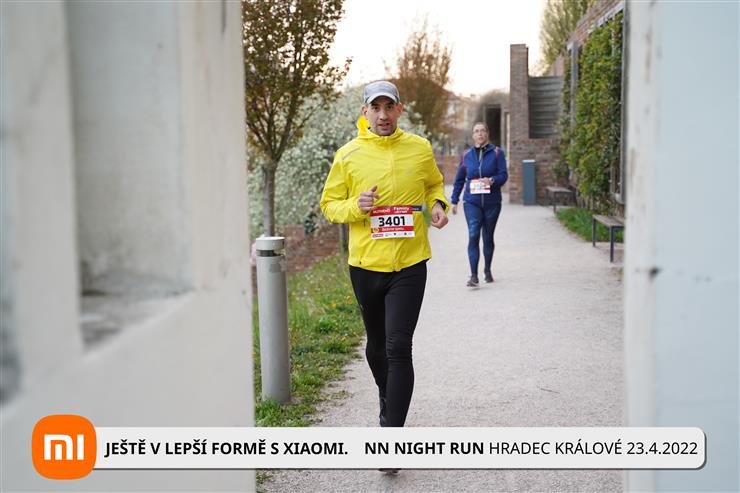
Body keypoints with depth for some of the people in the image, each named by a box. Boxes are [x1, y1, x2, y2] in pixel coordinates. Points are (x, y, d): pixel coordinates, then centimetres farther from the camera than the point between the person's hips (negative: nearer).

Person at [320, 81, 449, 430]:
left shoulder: (420, 148, 2)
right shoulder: (348, 155, -1)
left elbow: (434, 184, 21)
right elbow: (328, 204, 5)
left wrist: (438, 204, -1)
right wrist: (356, 206, -15)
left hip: (409, 265, -1)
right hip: (365, 265, 1)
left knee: (398, 348, -11)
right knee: (376, 345, 18)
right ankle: (388, 401, 46)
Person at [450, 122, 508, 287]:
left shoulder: (497, 153, 1)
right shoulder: (466, 155, 8)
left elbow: (503, 175, -5)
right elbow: (459, 180, 14)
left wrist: (491, 180, -26)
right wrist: (454, 201, 12)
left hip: (492, 202, 0)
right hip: (472, 202, 0)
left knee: (488, 237, 11)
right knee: (473, 235, -14)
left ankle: (487, 270, 31)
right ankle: (473, 275, -17)